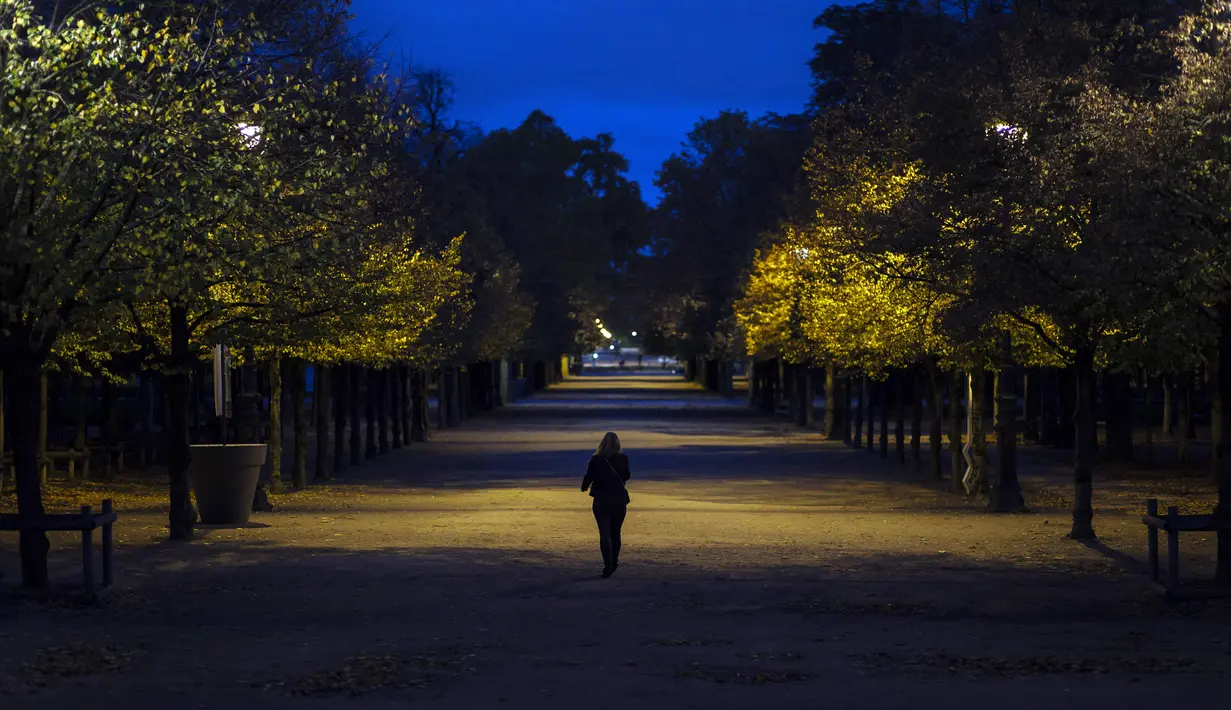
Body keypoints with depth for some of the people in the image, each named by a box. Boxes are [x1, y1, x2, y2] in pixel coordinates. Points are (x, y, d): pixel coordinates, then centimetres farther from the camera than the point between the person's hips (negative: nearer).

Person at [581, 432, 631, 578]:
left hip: (601, 500, -2)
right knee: (615, 532, 17)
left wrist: (584, 487, 16)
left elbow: (589, 476, -6)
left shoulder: (596, 459, -10)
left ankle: (608, 565, -11)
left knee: (604, 533, -1)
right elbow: (626, 476, 7)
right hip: (619, 499, 2)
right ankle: (614, 561, 27)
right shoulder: (623, 459, -5)